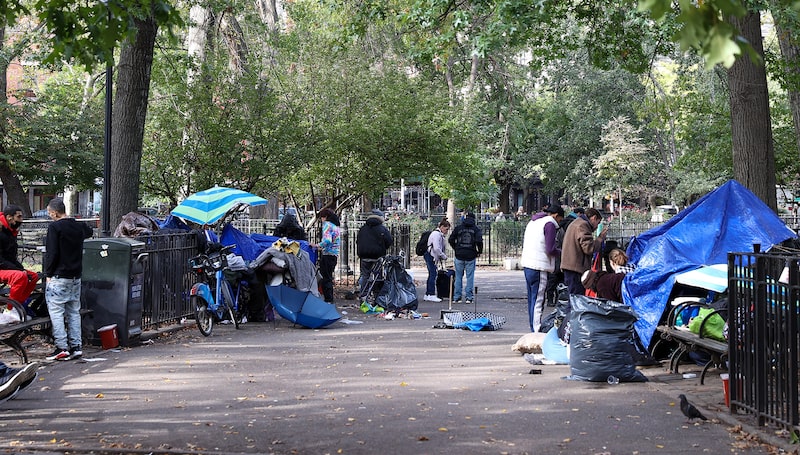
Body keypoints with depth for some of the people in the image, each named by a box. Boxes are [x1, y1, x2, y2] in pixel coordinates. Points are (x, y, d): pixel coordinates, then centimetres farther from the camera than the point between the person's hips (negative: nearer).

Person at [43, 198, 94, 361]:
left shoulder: (55, 227, -12)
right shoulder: (79, 226, 8)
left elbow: (51, 253, -15)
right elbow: (89, 232, 33)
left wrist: (48, 274, -5)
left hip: (59, 277, -7)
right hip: (76, 276, 7)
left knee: (56, 311, -2)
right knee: (74, 312, 11)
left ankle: (62, 348, -5)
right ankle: (76, 346, 11)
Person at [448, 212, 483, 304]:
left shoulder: (458, 228, 7)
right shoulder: (476, 229, 1)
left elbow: (451, 240, 4)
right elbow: (479, 241, -13)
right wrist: (479, 251, 2)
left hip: (459, 256, 2)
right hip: (471, 256, -2)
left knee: (458, 277, 9)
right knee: (470, 277, 4)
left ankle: (456, 297, 9)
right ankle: (469, 297, 2)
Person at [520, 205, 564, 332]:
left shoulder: (532, 222, 19)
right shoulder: (550, 224, -8)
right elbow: (550, 250, -15)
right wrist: (561, 252, 4)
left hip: (527, 264, 9)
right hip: (539, 267, -9)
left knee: (532, 299, 13)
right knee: (538, 300, -8)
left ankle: (533, 328, 18)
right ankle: (537, 330, -10)